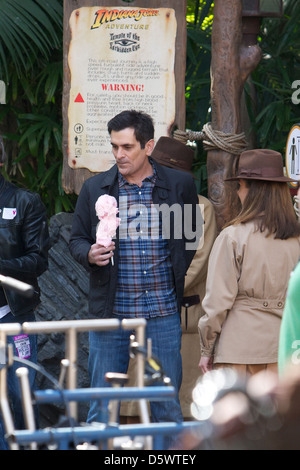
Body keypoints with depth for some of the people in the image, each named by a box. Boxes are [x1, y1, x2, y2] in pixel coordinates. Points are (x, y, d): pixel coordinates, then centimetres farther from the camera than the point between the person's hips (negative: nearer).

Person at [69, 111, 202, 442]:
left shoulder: (180, 185, 3)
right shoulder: (94, 188, 4)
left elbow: (193, 236, 16)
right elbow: (76, 239, 11)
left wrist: (179, 275, 4)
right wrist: (90, 254, -11)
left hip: (163, 313, 0)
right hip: (110, 313, 0)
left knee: (168, 407, 3)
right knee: (101, 408, 2)